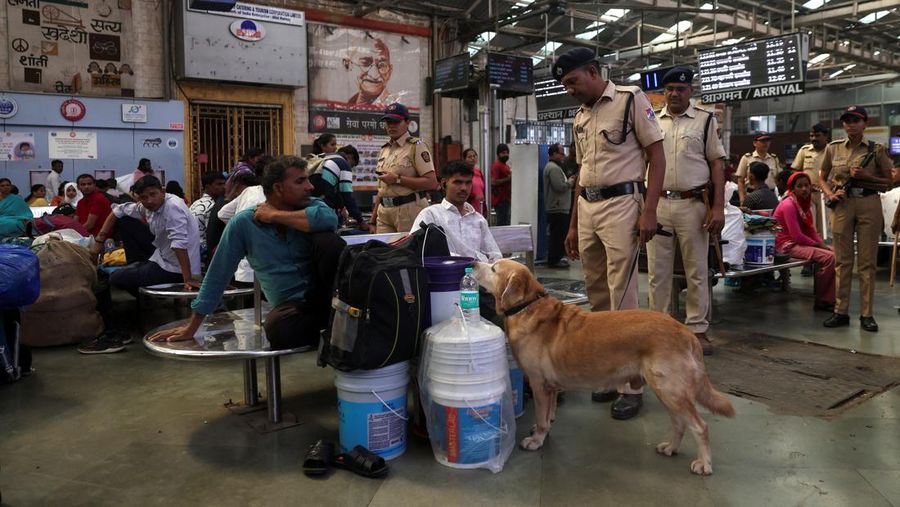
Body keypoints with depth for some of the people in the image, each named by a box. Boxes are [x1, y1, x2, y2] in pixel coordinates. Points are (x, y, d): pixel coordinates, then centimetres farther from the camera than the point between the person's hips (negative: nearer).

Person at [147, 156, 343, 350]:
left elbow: (329, 218, -28)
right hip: (292, 304, 0)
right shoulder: (244, 223, -5)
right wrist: (192, 326, 5)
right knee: (277, 328, -37)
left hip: (322, 293, 1)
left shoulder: (310, 205, -2)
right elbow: (218, 273, 1)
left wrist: (275, 215, -17)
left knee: (327, 239, -27)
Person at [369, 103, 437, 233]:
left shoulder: (416, 146, -3)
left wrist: (398, 179, -14)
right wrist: (373, 221, 19)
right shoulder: (384, 150, 19)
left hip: (409, 210, -6)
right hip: (384, 211, 6)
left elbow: (432, 182, -14)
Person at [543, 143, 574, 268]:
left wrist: (568, 181, 13)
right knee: (558, 235, -8)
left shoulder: (553, 166, 21)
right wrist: (570, 182, -7)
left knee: (556, 235, 15)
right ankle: (554, 260, -4)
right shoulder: (554, 168, -15)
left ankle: (555, 258, 21)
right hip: (558, 208, -11)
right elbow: (560, 187, -23)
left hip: (556, 208, 11)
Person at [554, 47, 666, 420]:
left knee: (622, 298, -7)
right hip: (586, 208, 7)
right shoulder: (580, 117, 18)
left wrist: (649, 210, -15)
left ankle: (630, 385, 2)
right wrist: (573, 224, 18)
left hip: (621, 204, -7)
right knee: (597, 296, 9)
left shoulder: (631, 99, -2)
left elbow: (657, 154, -6)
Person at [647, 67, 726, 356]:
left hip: (693, 204, -2)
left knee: (697, 271, 4)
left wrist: (718, 207, -7)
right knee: (657, 271, 6)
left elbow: (716, 166, 3)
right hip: (656, 204, 2)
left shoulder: (705, 121, 5)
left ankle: (698, 329, 14)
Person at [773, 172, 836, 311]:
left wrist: (822, 244, -1)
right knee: (829, 257, -22)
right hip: (788, 245, -9)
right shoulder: (788, 205, -15)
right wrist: (818, 245, -10)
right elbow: (796, 235, -19)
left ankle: (829, 299, -6)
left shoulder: (806, 203, 13)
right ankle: (821, 301, -9)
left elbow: (811, 230, 15)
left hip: (801, 243, 9)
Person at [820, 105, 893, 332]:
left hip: (869, 205, -1)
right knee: (842, 261, 4)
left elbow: (888, 182, 5)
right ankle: (841, 312, 10)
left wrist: (865, 176, -11)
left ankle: (866, 314, 8)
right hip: (842, 205, 2)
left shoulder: (877, 149, 2)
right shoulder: (833, 148, 7)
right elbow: (822, 178, 15)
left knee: (867, 262, 2)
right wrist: (830, 194, -4)